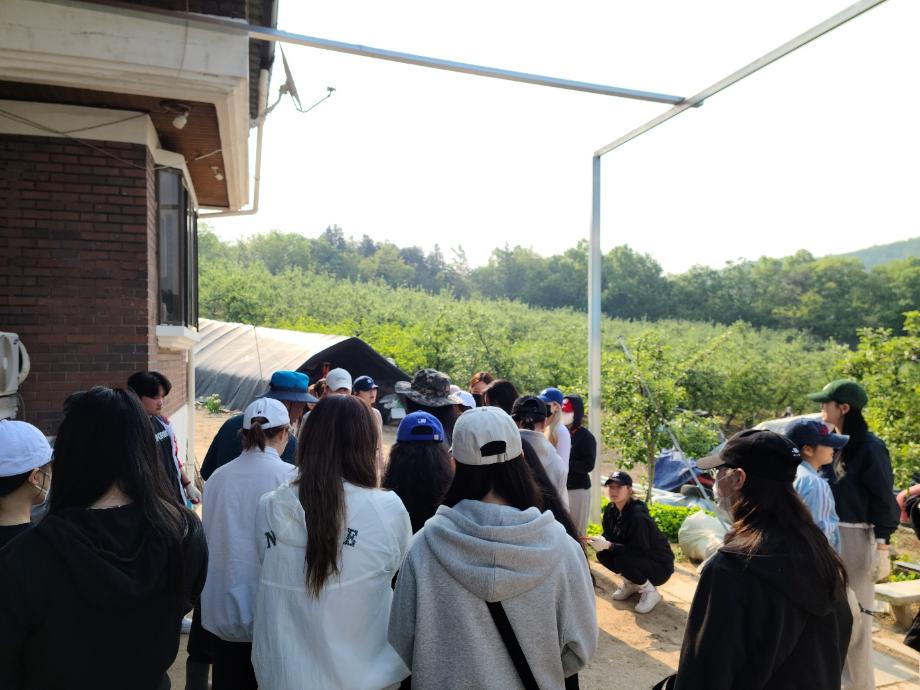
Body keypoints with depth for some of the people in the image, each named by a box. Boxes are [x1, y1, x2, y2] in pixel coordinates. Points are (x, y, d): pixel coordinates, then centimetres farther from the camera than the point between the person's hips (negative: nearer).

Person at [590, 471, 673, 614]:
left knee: (622, 560, -31)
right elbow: (609, 535, 2)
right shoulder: (611, 509, -5)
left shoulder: (638, 515, -29)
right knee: (602, 554, -12)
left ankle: (651, 591, -5)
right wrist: (602, 541, -22)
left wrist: (609, 545, -35)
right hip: (636, 558, 7)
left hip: (659, 566, -7)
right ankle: (631, 583, 11)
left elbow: (640, 550, -28)